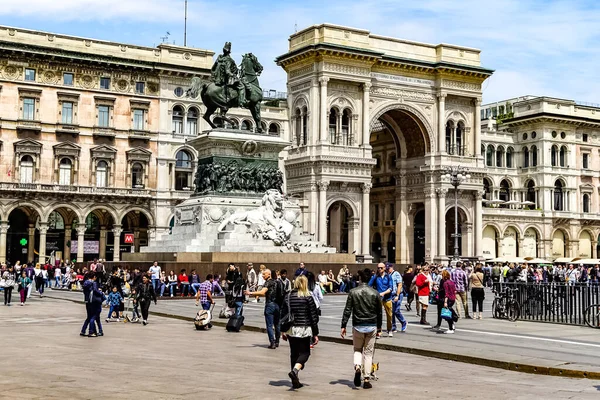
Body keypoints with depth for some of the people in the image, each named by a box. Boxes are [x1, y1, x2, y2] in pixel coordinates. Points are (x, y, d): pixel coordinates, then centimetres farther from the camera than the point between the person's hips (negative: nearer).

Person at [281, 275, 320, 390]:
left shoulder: (288, 297, 4)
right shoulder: (308, 298, -6)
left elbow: (283, 314, 7)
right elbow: (313, 317, -5)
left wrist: (283, 331, 16)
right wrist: (315, 333, 1)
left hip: (291, 330, 4)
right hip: (304, 329, -4)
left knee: (294, 353, 12)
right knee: (305, 352, 6)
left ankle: (295, 381, 14)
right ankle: (294, 371, -20)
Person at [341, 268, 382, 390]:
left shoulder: (353, 292, -6)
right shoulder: (375, 293, -2)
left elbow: (347, 310, -7)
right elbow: (379, 312, 6)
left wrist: (343, 326, -2)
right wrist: (379, 326, 19)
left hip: (358, 326, -1)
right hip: (372, 326, 1)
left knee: (357, 349, 18)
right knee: (368, 352, 9)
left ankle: (357, 366, -12)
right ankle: (367, 379, 7)